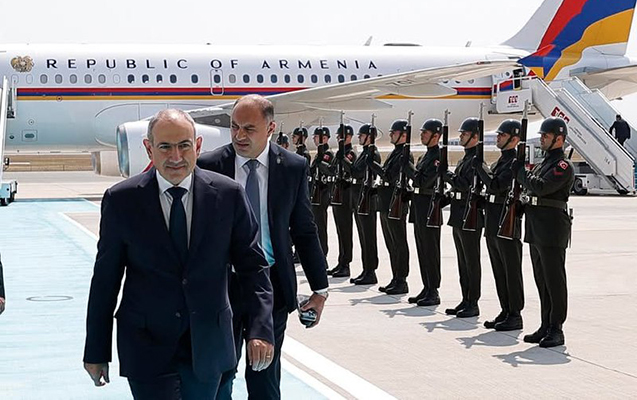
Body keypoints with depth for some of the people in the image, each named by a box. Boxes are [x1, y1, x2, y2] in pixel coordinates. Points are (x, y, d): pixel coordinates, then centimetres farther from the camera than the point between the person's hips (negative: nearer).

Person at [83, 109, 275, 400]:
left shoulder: (228, 195, -3)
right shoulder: (121, 201, -5)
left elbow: (252, 265, 1)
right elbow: (105, 280, 0)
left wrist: (261, 328, -12)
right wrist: (96, 351, 2)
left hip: (208, 346, 2)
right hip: (147, 346, -2)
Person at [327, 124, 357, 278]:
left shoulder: (351, 153, -10)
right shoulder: (339, 153, 17)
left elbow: (350, 169, -26)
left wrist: (342, 156, -31)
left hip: (346, 196, -9)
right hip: (337, 196, 9)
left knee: (345, 231, -6)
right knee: (340, 231, 12)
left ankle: (345, 265, -3)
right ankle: (341, 264, 18)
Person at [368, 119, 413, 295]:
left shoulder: (405, 155, -14)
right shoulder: (394, 153, 16)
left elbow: (390, 177, -22)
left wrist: (372, 163, -19)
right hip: (386, 205, 10)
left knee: (399, 244, -4)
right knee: (391, 244, 13)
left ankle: (401, 281, 1)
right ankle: (396, 279, 20)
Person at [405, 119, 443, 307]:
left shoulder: (438, 156, -14)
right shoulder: (425, 155, 16)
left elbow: (423, 181, -22)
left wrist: (407, 166, -14)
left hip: (429, 207, -10)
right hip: (419, 206, 10)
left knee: (430, 250, -5)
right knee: (422, 249, 12)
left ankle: (433, 292, 0)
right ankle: (426, 289, 18)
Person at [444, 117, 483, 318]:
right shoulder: (464, 159, 17)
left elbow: (469, 186, -22)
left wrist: (448, 175, -14)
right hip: (458, 216, 10)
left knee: (471, 262, -3)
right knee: (462, 261, 13)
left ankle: (473, 304, 2)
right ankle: (465, 300, 19)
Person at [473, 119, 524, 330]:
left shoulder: (515, 163, -13)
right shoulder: (500, 161, 17)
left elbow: (496, 186, -22)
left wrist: (479, 167, -13)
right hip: (493, 224, 10)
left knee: (511, 271, -3)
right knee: (499, 271, 12)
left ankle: (515, 315, 2)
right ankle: (505, 312, 19)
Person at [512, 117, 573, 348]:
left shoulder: (563, 165, -11)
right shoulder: (544, 163, 19)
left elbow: (540, 187, -22)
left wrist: (520, 172, -10)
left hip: (552, 230, -9)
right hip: (536, 231, 9)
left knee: (554, 281, -4)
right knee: (542, 281, 12)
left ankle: (556, 330, 0)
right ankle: (546, 327, 19)